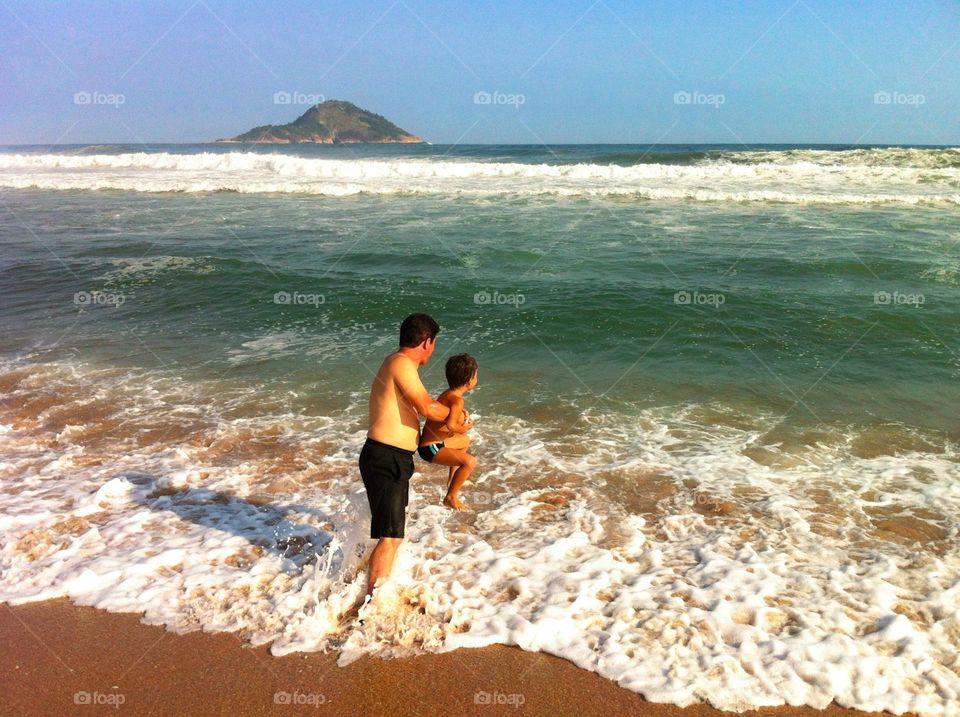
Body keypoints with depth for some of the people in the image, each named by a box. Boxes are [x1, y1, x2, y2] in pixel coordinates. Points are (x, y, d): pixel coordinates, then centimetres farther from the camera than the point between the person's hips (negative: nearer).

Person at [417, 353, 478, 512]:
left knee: (465, 440, 32)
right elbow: (450, 426, -38)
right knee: (470, 461, -24)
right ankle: (450, 497, -7)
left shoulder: (447, 394, 4)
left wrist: (463, 415, 0)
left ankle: (453, 478, 45)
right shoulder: (457, 400, -25)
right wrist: (464, 428, -18)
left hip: (429, 442, 10)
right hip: (430, 448, -10)